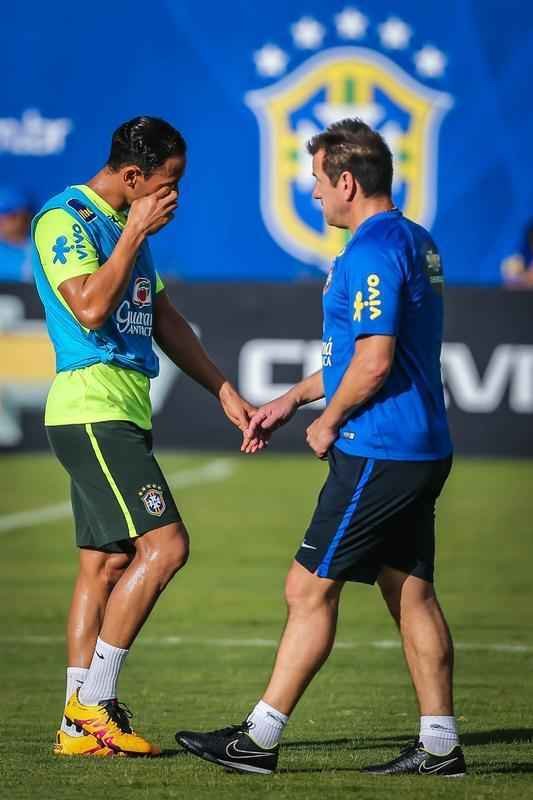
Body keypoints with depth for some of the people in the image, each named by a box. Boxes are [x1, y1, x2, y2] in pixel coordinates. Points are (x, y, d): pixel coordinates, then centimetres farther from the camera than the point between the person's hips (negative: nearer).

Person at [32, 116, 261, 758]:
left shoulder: (127, 224, 19)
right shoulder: (64, 218, -9)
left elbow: (165, 321, 24)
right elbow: (91, 309, -21)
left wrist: (224, 392, 21)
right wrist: (137, 234, -14)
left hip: (122, 414, 10)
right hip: (91, 408, -10)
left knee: (107, 563, 7)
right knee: (165, 544, -16)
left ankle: (80, 725, 9)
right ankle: (93, 702, -11)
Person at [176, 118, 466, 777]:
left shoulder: (372, 252, -17)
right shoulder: (416, 243, 16)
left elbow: (373, 362, -24)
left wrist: (327, 422, -8)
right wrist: (293, 399, 25)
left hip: (376, 453, -10)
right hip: (421, 450, 10)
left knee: (310, 590, -4)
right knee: (411, 594, 11)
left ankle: (260, 737, 0)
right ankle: (439, 745, 11)